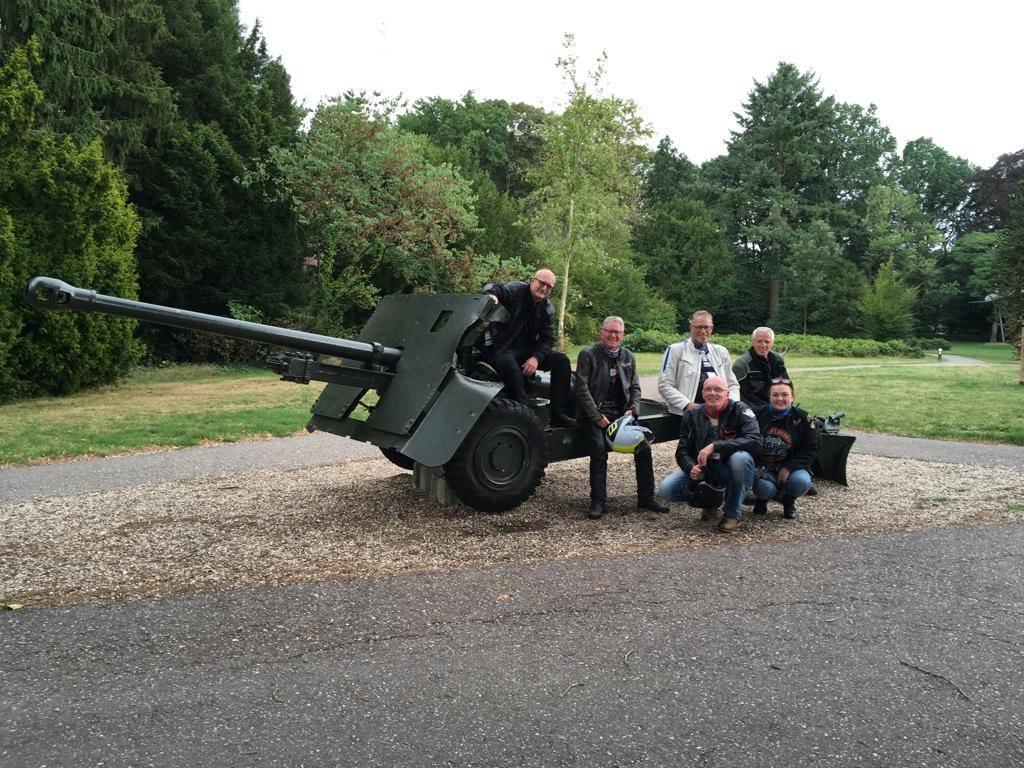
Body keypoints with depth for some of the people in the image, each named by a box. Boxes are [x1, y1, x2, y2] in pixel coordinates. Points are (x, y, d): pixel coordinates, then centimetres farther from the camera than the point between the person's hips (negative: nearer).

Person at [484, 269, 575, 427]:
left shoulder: (546, 308, 8)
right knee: (510, 364, -40)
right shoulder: (516, 290, -7)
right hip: (500, 349, -6)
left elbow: (547, 338, 4)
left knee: (561, 360, -10)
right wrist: (491, 294, -51)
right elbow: (492, 288, -24)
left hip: (526, 349, 6)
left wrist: (536, 357, -16)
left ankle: (559, 415, -13)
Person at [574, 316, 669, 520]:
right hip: (597, 414, -4)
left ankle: (646, 497, 1)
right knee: (599, 449, -26)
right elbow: (581, 388, -5)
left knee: (644, 447, -12)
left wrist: (632, 410, 0)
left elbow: (635, 387, 18)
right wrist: (597, 416, -12)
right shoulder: (588, 355, 1)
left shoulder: (628, 357, 16)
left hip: (623, 413, 4)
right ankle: (597, 501, -17)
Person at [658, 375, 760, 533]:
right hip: (702, 471, 3)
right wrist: (691, 467, -20)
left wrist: (715, 446, -30)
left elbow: (755, 441, -25)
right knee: (666, 490, -17)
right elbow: (682, 451, 3)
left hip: (731, 472, -3)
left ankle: (733, 513, -15)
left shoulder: (740, 411, -9)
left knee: (740, 457, -37)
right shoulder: (692, 415, 3)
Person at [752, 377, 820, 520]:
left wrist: (789, 468, -14)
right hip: (762, 466, -1)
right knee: (764, 487, -32)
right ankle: (762, 499, 9)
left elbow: (811, 448, -3)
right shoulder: (758, 415, -2)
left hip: (791, 466, 1)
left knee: (801, 482, -32)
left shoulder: (801, 418, -3)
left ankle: (789, 502, 6)